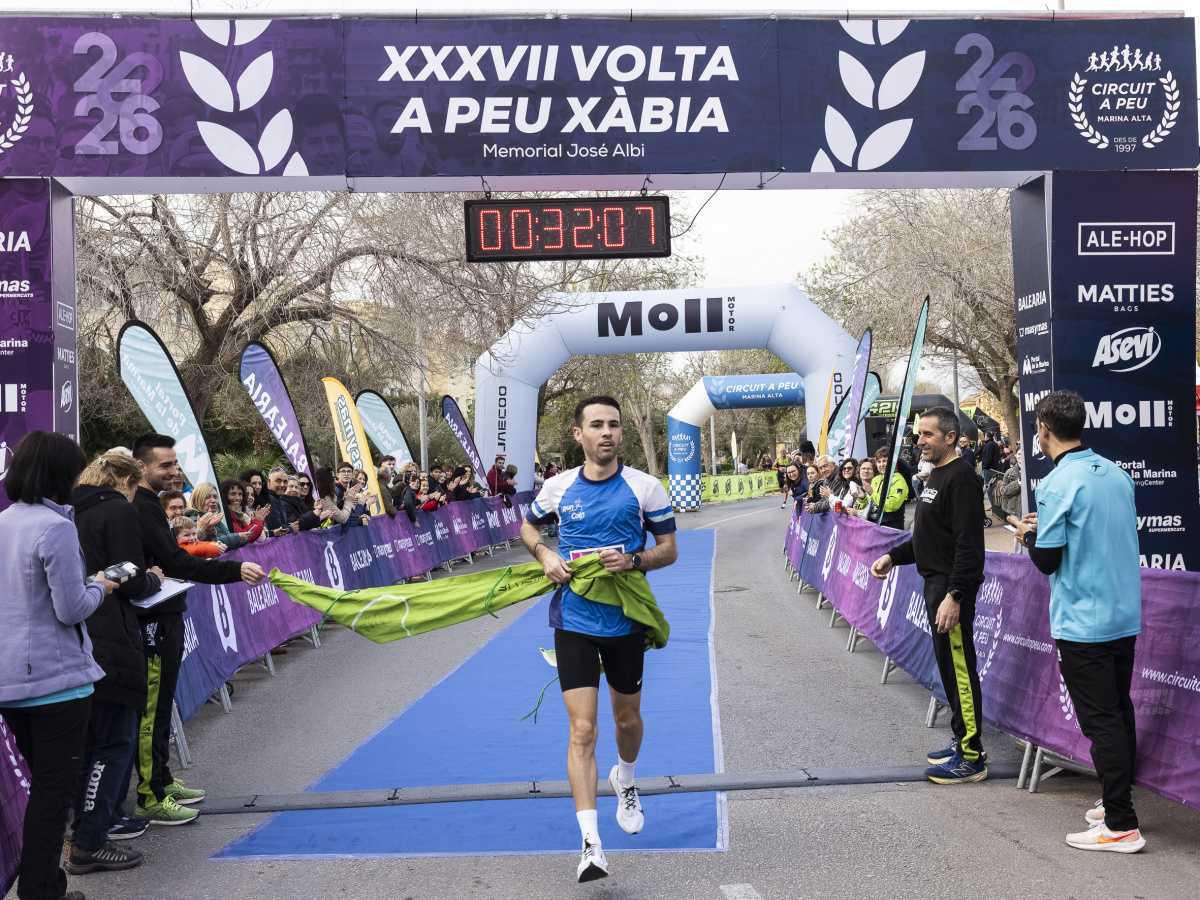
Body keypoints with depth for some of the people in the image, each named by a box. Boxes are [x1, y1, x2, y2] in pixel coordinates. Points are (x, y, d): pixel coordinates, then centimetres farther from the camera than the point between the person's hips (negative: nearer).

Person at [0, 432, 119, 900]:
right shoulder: (56, 527, -17)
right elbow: (72, 609, -17)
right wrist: (101, 587, 1)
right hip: (56, 676, -8)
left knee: (43, 783, 20)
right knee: (57, 787, 2)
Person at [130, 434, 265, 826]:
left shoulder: (146, 504, 15)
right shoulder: (141, 509, -18)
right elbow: (176, 562, -26)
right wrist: (236, 570, -31)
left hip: (162, 617, 11)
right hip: (154, 621, -11)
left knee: (158, 705, 18)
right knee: (152, 709, -5)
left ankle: (162, 781, 29)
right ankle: (151, 799, 1)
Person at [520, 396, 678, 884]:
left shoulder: (646, 487, -5)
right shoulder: (557, 487, 0)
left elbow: (668, 550, 1)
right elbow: (528, 526, 18)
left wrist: (633, 560, -19)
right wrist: (545, 554, -3)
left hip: (626, 621, 0)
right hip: (573, 622, 0)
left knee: (627, 719, 17)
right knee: (582, 729, -9)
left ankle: (625, 781, 50)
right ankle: (590, 844, -8)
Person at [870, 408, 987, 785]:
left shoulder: (961, 478, -16)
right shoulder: (936, 475, 16)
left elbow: (969, 545, -22)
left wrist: (954, 596, -26)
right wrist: (893, 556, 16)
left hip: (952, 588, -10)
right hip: (935, 583, 10)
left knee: (959, 670, -6)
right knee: (949, 667, 16)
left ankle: (971, 758, 0)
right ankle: (963, 742, 26)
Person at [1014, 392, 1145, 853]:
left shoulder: (1057, 485, -17)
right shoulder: (1116, 473, 6)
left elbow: (1047, 560, -14)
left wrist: (1030, 533, 6)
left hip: (1083, 623, -8)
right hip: (1126, 615, 8)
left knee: (1100, 721, -3)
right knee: (1119, 712, 17)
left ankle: (1121, 825, 0)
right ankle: (1117, 801, 28)